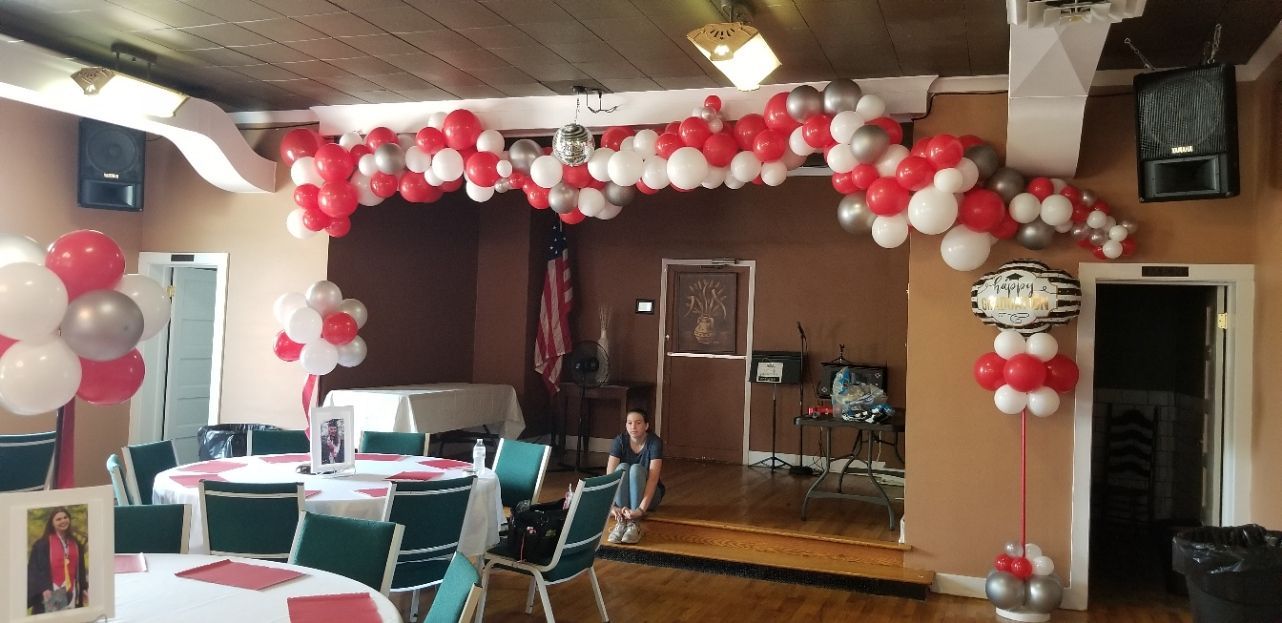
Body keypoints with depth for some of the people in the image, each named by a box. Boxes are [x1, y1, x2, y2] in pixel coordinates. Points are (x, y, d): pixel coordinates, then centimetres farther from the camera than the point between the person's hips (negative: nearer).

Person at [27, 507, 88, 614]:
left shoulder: (76, 544, 13)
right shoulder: (43, 544, -4)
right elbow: (36, 568, -9)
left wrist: (84, 588, 11)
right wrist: (43, 588, -19)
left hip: (72, 593, 5)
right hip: (51, 594, -5)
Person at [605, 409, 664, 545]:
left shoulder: (655, 442, -19)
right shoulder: (620, 440, -13)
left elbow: (653, 477, -30)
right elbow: (610, 475, -24)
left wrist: (641, 509, -45)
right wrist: (611, 505, -40)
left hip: (649, 495, -2)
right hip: (621, 495, 2)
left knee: (636, 469, -31)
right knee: (622, 467, -29)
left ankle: (634, 523, -38)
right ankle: (621, 521, -37)